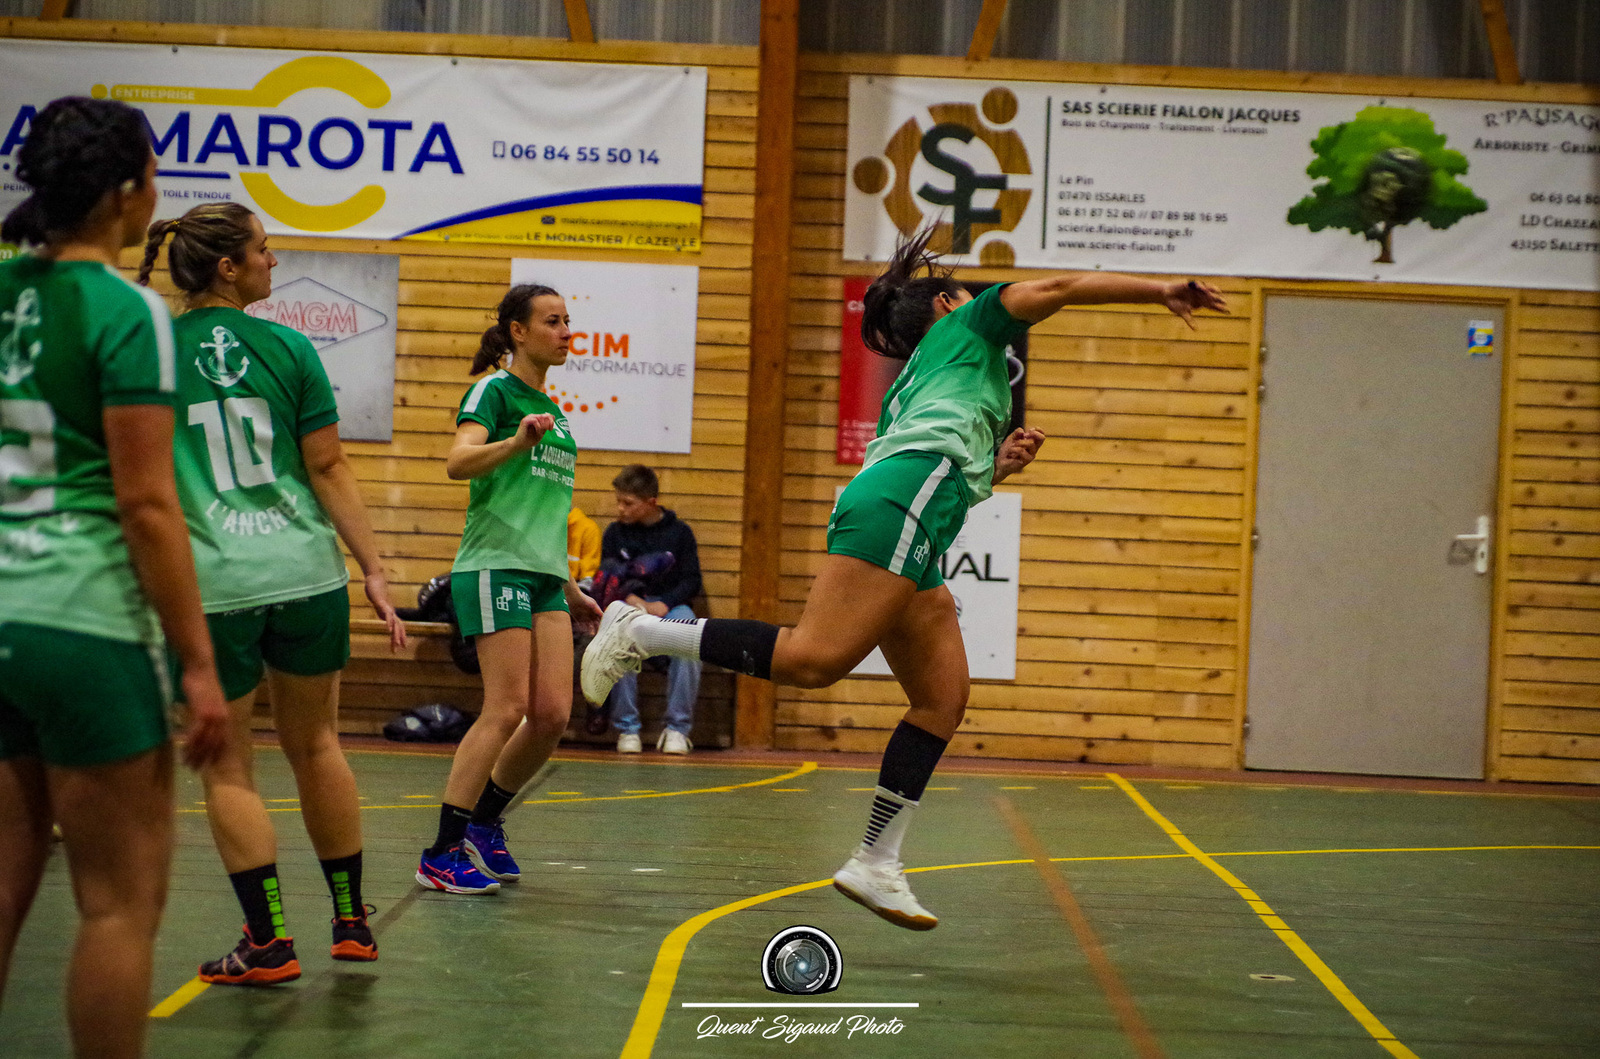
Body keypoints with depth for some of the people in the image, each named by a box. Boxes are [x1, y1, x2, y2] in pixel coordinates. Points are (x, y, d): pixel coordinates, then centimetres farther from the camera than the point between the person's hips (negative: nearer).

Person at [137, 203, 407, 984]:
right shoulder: (287, 348, 0)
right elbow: (328, 469, 0)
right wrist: (374, 570, 4)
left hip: (207, 586, -2)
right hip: (305, 572, 2)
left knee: (227, 764, 8)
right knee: (314, 743, 17)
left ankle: (269, 942, 5)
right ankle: (350, 921, 26)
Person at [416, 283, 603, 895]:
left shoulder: (550, 409, 22)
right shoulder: (494, 391, -3)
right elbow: (458, 461, -21)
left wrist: (570, 589, 28)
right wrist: (516, 443, -38)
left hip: (545, 574, 8)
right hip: (494, 567, -8)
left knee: (553, 714, -1)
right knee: (508, 708, -14)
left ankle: (483, 822, 16)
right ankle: (442, 854, -9)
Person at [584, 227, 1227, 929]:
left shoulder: (908, 390, 38)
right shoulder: (964, 326, 20)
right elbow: (1060, 287, 12)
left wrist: (994, 467, 24)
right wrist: (1164, 290, 15)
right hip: (900, 504, -10)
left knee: (942, 699, 3)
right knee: (815, 658, -22)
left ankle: (876, 863, -1)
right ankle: (643, 633, -16)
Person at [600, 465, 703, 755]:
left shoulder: (679, 532, 7)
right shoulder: (615, 533, 11)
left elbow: (692, 582, 3)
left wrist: (663, 605, -15)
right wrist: (634, 601, -14)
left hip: (670, 606, -1)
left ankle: (677, 729, -24)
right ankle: (627, 728, -26)